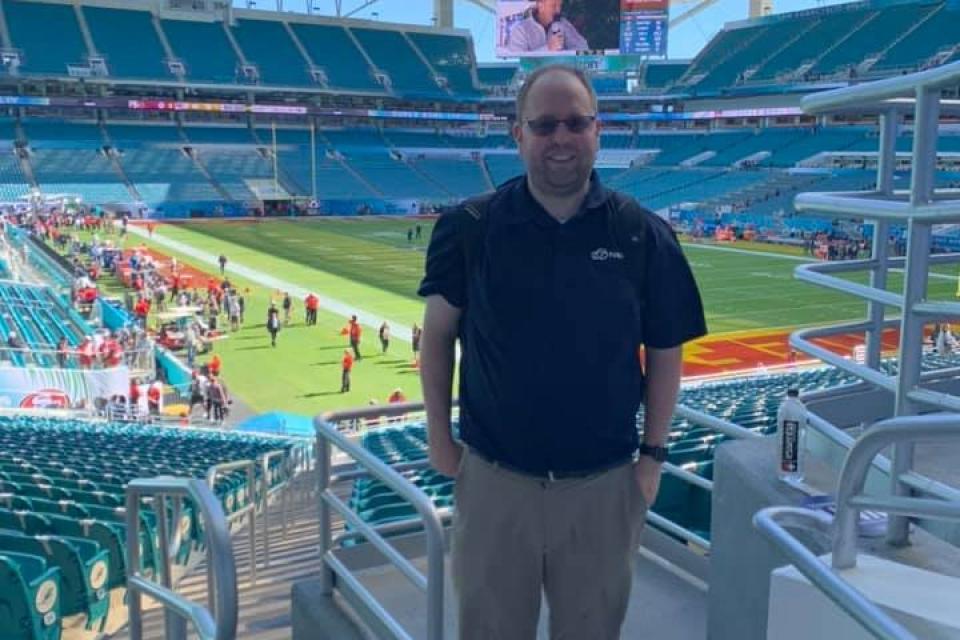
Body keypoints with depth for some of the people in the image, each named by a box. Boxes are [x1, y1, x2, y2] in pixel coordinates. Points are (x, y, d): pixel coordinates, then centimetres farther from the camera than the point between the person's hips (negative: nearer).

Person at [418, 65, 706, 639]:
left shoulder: (644, 235, -6)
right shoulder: (471, 228, -7)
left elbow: (664, 353, 2)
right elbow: (438, 334, 3)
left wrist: (653, 454, 2)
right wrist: (439, 436, 2)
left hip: (604, 485, 1)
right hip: (494, 479, 0)